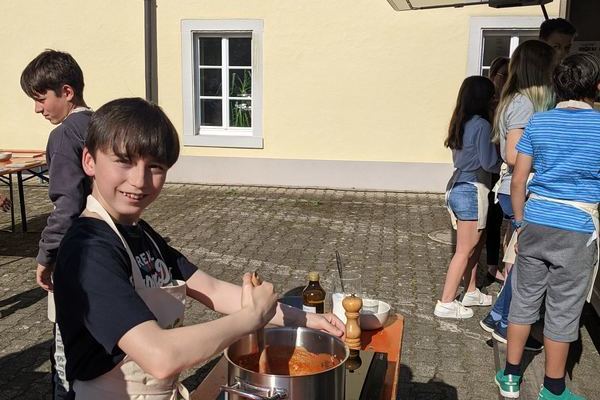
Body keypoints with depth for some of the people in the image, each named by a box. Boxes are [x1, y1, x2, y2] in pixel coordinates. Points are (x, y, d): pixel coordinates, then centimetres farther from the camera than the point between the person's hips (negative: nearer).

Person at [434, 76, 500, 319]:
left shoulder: (460, 123, 10)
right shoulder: (481, 125, -15)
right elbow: (488, 162, -15)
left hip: (456, 187, 9)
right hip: (472, 190, -9)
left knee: (475, 244, 21)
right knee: (465, 251, 0)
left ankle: (470, 292, 32)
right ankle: (446, 304, 5)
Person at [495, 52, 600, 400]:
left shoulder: (538, 122, 2)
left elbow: (518, 180, 3)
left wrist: (520, 221, 12)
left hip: (535, 222, 3)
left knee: (525, 298, 14)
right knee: (563, 310, 8)